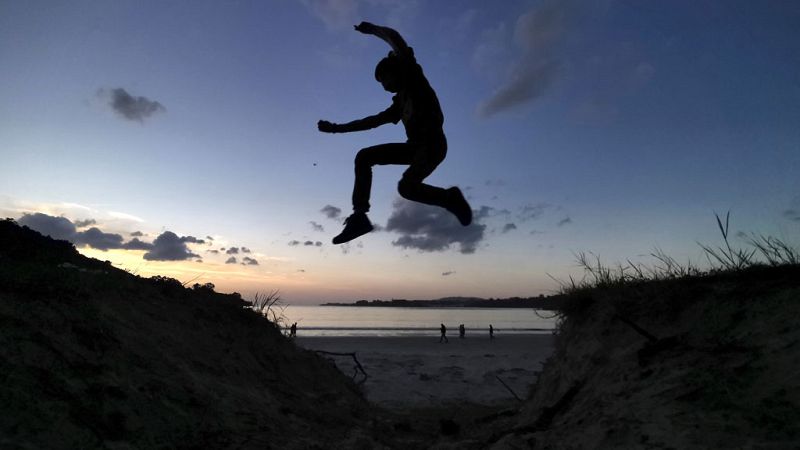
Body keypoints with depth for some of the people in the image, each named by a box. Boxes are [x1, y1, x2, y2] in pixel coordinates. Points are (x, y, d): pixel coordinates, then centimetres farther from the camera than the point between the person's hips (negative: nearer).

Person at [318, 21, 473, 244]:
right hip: (416, 146, 8)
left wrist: (373, 29, 12)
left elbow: (396, 39, -3)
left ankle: (450, 198, -3)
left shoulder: (414, 77, 6)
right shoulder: (399, 102, 24)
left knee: (406, 186, -30)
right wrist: (336, 128, 25)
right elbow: (373, 121, 26)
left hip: (433, 144, -8)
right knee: (363, 157, 1)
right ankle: (359, 217, -5)